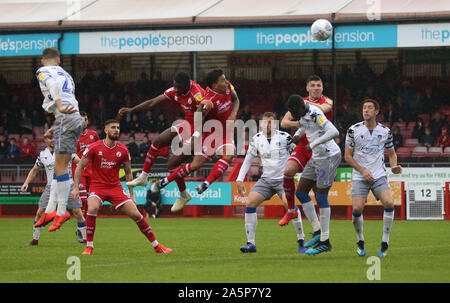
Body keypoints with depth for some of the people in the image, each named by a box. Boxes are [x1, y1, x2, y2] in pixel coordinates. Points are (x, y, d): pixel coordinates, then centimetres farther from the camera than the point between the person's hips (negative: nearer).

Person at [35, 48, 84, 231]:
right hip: (76, 118, 9)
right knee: (59, 167, 10)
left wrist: (60, 107, -35)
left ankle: (61, 211, -10)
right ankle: (50, 210, 10)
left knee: (60, 167, -8)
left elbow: (54, 86, -19)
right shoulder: (65, 74, 27)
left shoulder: (44, 72, 2)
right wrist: (55, 128, 35)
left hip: (65, 118, -9)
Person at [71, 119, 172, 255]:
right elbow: (80, 166, 0)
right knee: (92, 209, -33)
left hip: (115, 187, 3)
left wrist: (132, 195, 8)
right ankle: (89, 247, -18)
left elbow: (128, 173, 12)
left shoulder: (123, 150, 2)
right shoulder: (94, 147, -7)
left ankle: (157, 246, 10)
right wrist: (76, 187, -8)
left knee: (136, 214, -6)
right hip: (97, 186, -3)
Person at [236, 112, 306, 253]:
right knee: (250, 203, -15)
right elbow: (248, 160, 13)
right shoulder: (256, 139, 4)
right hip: (266, 180, 4)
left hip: (284, 179, -4)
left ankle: (301, 240, -9)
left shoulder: (284, 137, -6)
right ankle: (250, 243, -8)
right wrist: (240, 180, 6)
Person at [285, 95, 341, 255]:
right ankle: (318, 231, 13)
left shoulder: (315, 114, -22)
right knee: (301, 192, 8)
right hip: (316, 157, 10)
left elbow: (334, 132, -34)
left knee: (321, 197, -8)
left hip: (329, 156, -10)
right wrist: (296, 135, 12)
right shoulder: (303, 114, 5)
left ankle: (325, 241, -2)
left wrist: (313, 144, -28)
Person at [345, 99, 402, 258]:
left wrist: (394, 166, -5)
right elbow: (348, 156, 2)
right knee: (357, 208, -19)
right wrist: (363, 170, -10)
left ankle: (385, 243, -9)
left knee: (389, 203, -24)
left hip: (379, 176, 1)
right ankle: (360, 241, 9)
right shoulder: (353, 130, -2)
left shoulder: (385, 131, 3)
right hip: (359, 177, -1)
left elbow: (392, 154, 16)